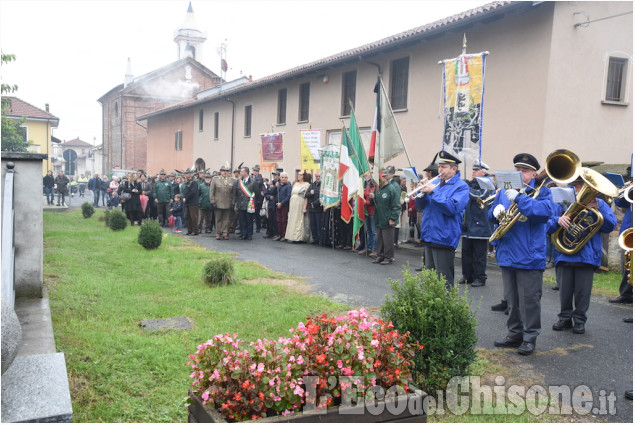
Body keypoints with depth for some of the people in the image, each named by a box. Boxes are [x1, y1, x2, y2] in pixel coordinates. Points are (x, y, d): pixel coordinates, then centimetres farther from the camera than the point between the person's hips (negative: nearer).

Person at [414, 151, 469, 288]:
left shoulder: (461, 187, -7)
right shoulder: (435, 183, 13)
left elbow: (452, 208, -22)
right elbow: (422, 206, 13)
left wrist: (433, 192, -20)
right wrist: (422, 192, -7)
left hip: (444, 238, -7)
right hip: (429, 236, 7)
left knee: (444, 281, -2)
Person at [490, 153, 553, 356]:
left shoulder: (541, 192, -2)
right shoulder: (505, 191, 13)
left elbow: (545, 211, -21)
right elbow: (491, 214, 18)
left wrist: (519, 198, -22)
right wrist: (496, 210, -5)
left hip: (530, 255, -6)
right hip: (508, 254, 6)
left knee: (529, 299, 0)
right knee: (512, 299, 15)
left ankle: (530, 337, 13)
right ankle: (514, 334, 26)